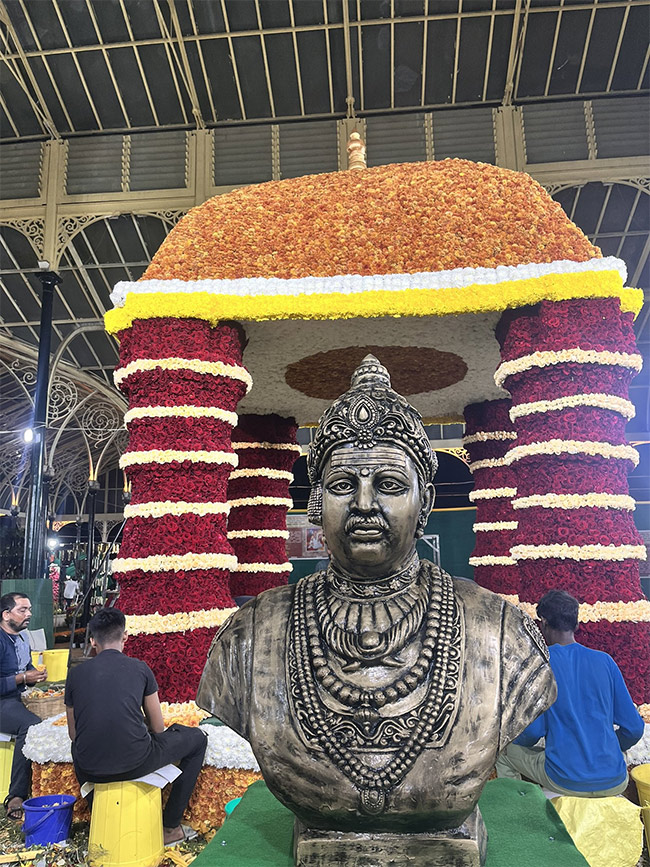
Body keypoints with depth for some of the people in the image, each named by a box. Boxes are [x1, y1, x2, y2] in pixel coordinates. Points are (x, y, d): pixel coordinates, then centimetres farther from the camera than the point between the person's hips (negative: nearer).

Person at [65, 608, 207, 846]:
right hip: (135, 764, -4)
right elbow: (158, 728, 9)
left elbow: (73, 735, 15)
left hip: (89, 770, 4)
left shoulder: (76, 674, 5)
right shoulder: (139, 668, 1)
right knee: (197, 738, 20)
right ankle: (170, 827, 22)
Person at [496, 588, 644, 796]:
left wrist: (518, 740, 13)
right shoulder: (605, 660, 2)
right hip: (616, 783, 4)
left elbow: (533, 730, -9)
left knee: (505, 751, 20)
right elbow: (634, 728, 5)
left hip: (566, 783, -4)